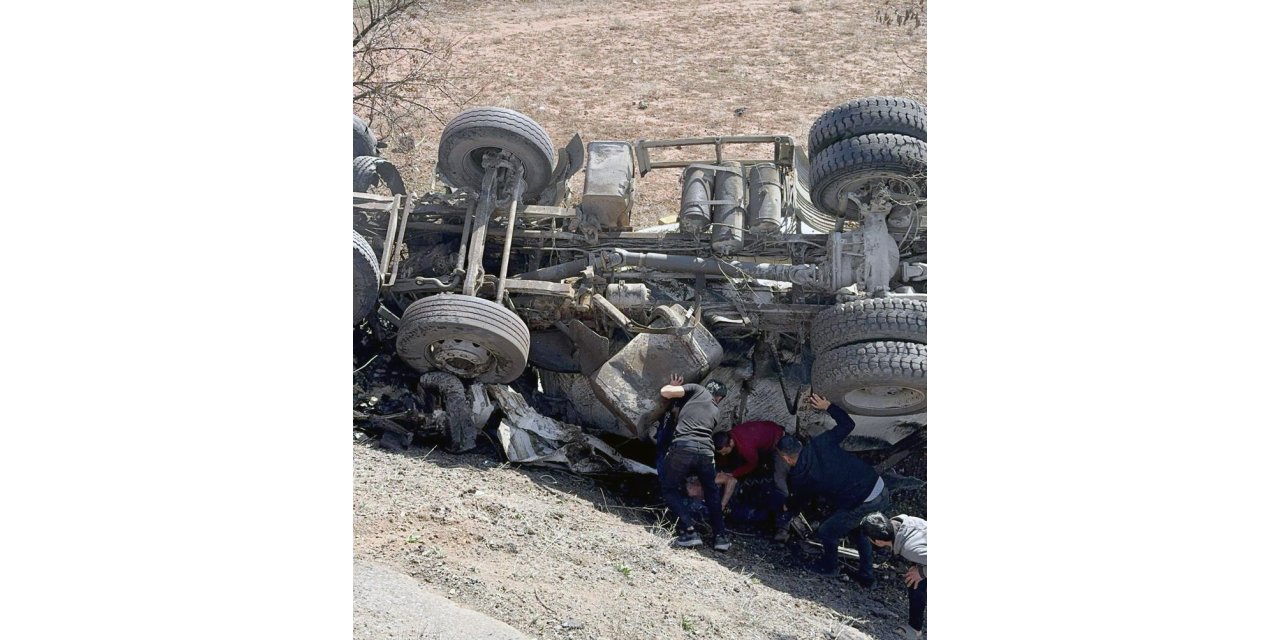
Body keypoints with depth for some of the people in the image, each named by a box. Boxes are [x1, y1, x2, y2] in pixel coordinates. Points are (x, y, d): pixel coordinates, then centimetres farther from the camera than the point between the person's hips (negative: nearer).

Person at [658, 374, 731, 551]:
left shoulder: (697, 390, 18)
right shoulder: (716, 410, 29)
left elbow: (665, 392, 9)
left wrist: (674, 386, 30)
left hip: (682, 447, -3)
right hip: (706, 451, 3)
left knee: (669, 488, 15)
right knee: (712, 493, 27)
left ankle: (689, 531, -1)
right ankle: (720, 536, 18)